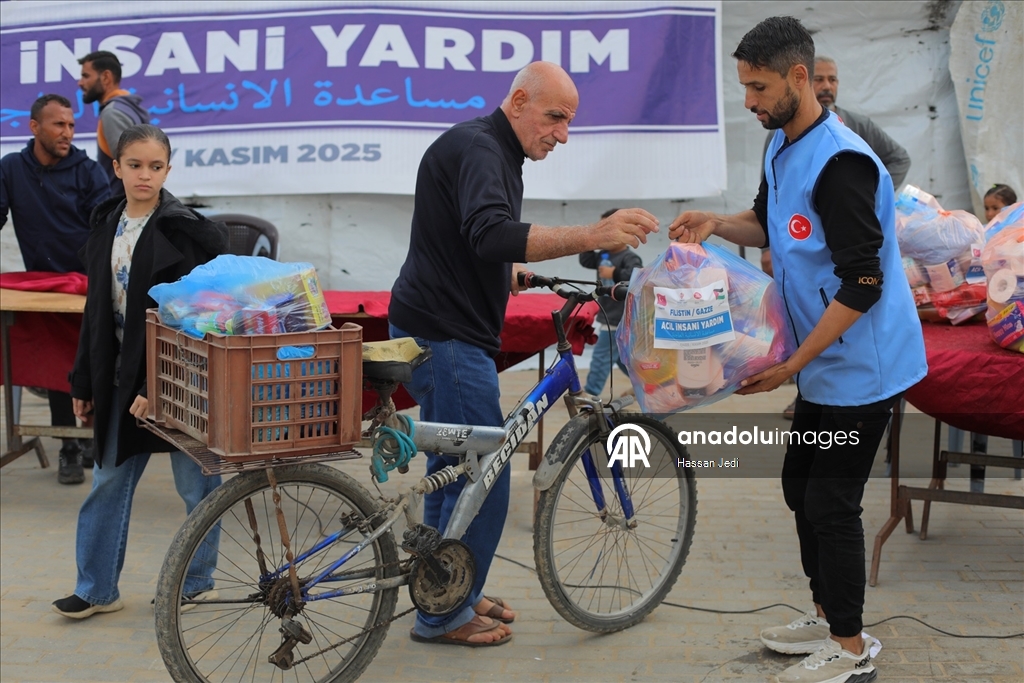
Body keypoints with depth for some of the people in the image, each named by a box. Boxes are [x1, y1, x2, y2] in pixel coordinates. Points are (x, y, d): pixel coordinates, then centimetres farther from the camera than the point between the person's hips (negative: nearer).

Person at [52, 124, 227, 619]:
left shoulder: (186, 230, -12)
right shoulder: (107, 224, 8)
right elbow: (97, 309, 13)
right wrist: (84, 383, 13)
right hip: (121, 373, 6)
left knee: (195, 484, 6)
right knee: (109, 481, 11)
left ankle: (196, 579, 25)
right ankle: (97, 589, 22)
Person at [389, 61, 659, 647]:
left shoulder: (497, 153, 16)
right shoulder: (476, 148, -18)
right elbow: (492, 237, -37)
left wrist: (513, 272, 12)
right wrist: (591, 236, -44)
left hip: (447, 335, 11)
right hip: (444, 336, -11)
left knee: (456, 470, 18)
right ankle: (444, 615, 6)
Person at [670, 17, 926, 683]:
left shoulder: (841, 164, -24)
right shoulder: (781, 148, 4)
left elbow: (862, 287, -26)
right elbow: (770, 225, 22)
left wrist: (790, 365, -22)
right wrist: (717, 223, 1)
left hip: (861, 366, -9)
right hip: (824, 363, 9)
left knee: (831, 502, -2)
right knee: (801, 486, 17)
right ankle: (828, 616, 33)